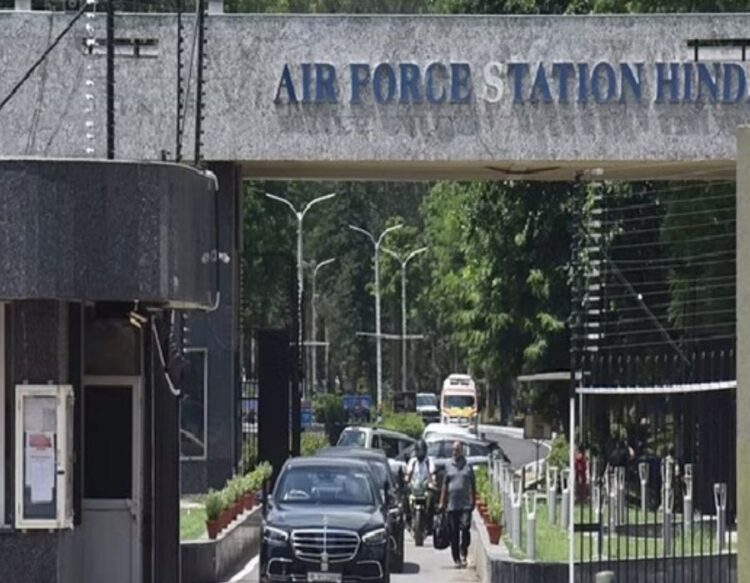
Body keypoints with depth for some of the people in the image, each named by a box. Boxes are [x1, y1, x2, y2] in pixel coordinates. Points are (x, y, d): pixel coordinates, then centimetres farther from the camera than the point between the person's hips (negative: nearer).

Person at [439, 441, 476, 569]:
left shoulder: (468, 466, 7)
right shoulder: (448, 466, 10)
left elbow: (473, 486, 10)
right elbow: (445, 485, 12)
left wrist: (473, 502, 6)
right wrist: (442, 502, 7)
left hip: (465, 504, -2)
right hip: (452, 504, 2)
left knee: (465, 527, -17)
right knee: (454, 533, 2)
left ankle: (463, 553, -6)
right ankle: (456, 558, 8)